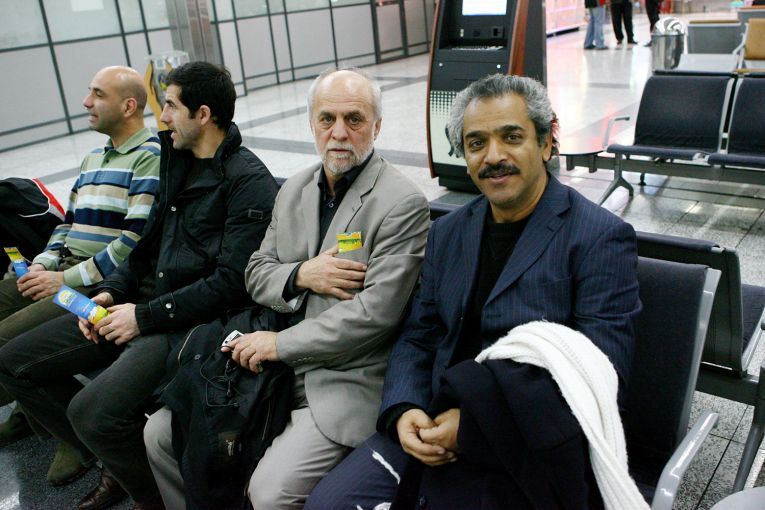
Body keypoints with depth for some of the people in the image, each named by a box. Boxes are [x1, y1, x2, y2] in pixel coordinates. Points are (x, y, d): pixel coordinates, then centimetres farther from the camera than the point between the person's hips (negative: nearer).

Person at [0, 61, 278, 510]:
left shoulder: (249, 182, -14)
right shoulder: (180, 162, 12)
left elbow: (231, 283, -20)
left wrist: (146, 316, -17)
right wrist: (112, 292, 5)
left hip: (194, 318, -9)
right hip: (145, 300, 9)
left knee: (91, 411, -29)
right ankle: (117, 464, 16)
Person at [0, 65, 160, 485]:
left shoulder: (150, 157, -10)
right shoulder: (92, 159, 21)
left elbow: (138, 240, -18)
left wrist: (67, 279, -16)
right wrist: (42, 265, 4)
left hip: (104, 284, -9)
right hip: (63, 272, 9)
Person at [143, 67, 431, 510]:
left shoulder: (403, 204, -13)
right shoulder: (294, 191, 10)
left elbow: (375, 312, -19)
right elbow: (256, 273, 12)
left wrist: (278, 344, -13)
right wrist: (301, 275, -11)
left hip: (347, 378, -6)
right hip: (277, 363, 7)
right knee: (161, 433, 5)